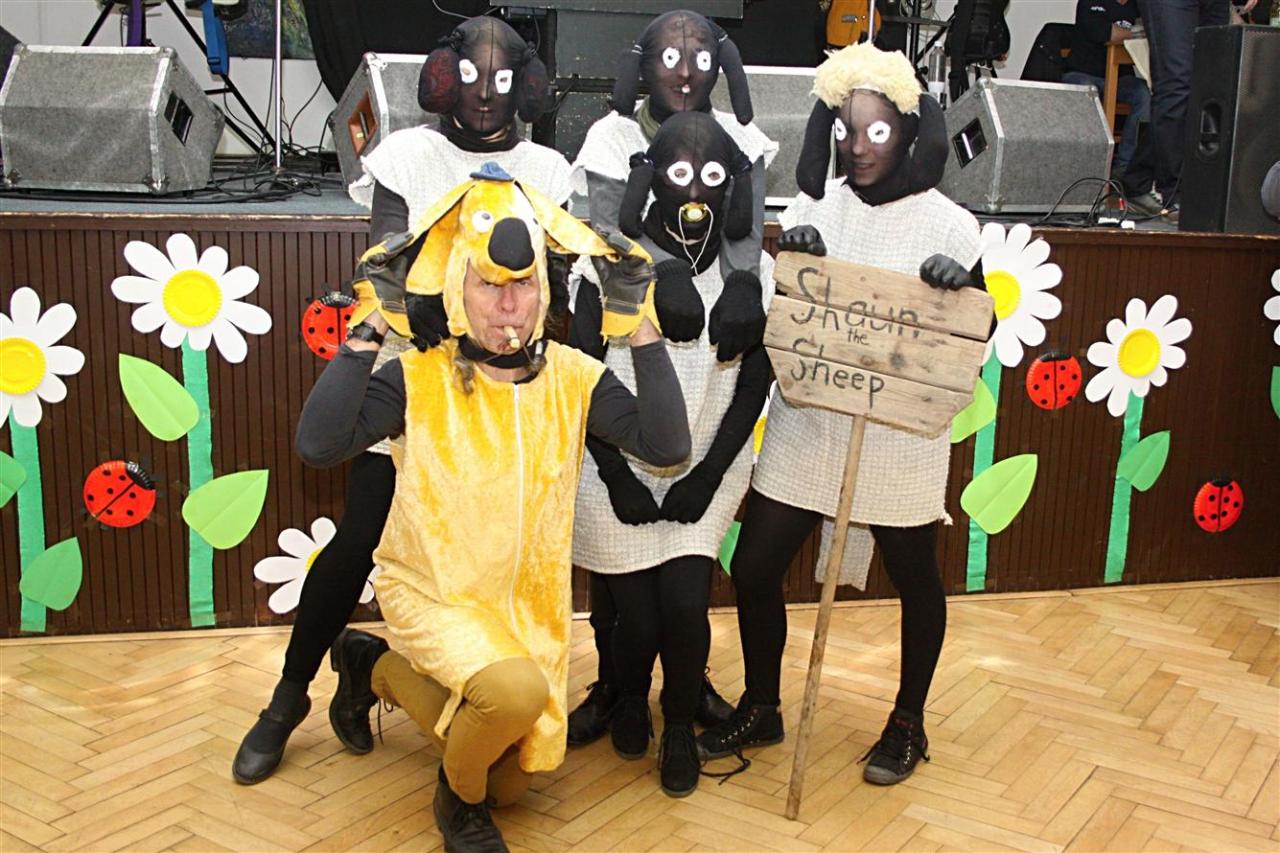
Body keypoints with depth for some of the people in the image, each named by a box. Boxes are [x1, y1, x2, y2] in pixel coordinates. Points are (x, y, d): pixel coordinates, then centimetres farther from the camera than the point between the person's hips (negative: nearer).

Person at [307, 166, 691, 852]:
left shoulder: (574, 377, -6)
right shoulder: (420, 376, -13)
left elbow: (666, 447, -19)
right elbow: (318, 444, -26)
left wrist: (640, 329, -20)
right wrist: (369, 331, -26)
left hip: (528, 602, 4)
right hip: (429, 590, -4)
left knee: (512, 781, 12)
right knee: (516, 689, -35)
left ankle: (379, 669, 31)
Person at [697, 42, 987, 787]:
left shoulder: (948, 224, -7)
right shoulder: (814, 205, 1)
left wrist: (960, 288, -24)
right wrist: (792, 262, -14)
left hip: (899, 437, -3)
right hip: (807, 425, 3)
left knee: (915, 580, 12)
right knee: (754, 567, 5)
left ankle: (909, 724, 35)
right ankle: (761, 710, 27)